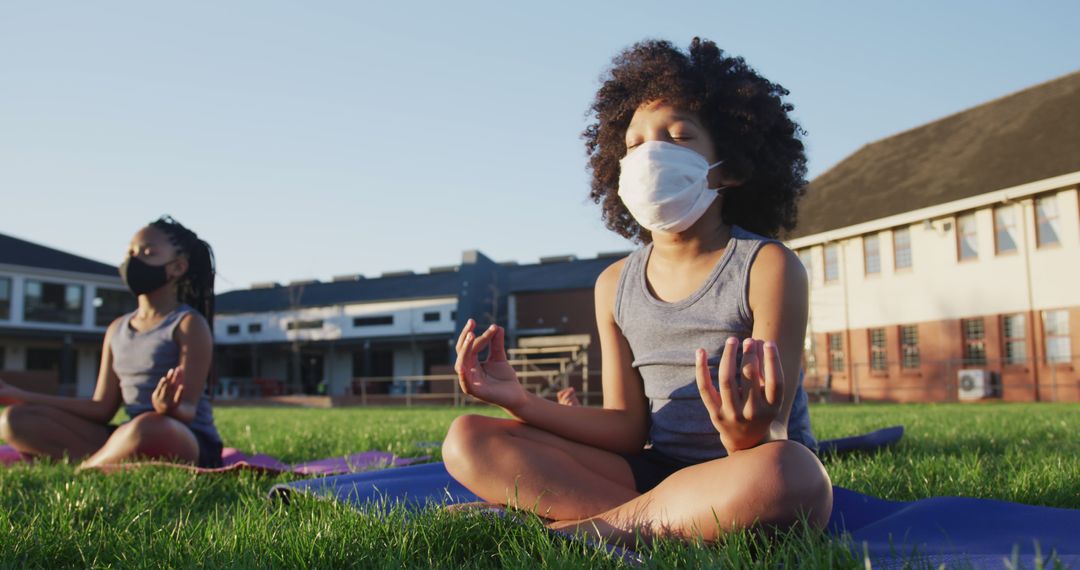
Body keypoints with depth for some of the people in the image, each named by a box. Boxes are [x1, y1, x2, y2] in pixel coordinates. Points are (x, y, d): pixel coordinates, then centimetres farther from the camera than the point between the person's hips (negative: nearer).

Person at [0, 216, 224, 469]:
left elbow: (188, 411, -13)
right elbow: (102, 408, 16)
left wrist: (169, 409, -39)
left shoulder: (189, 324, -6)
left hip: (189, 442, -7)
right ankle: (113, 466, -20)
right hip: (132, 438, 7)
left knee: (148, 427, -43)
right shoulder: (117, 329, 15)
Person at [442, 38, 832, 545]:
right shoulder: (616, 286, 5)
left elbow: (770, 447, -15)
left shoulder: (767, 268, -10)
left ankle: (585, 525, -20)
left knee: (779, 472, -43)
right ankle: (674, 524, -19)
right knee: (469, 441, -7)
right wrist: (520, 400, -7)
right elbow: (628, 427, 3)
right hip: (656, 471, 5)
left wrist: (744, 437, -40)